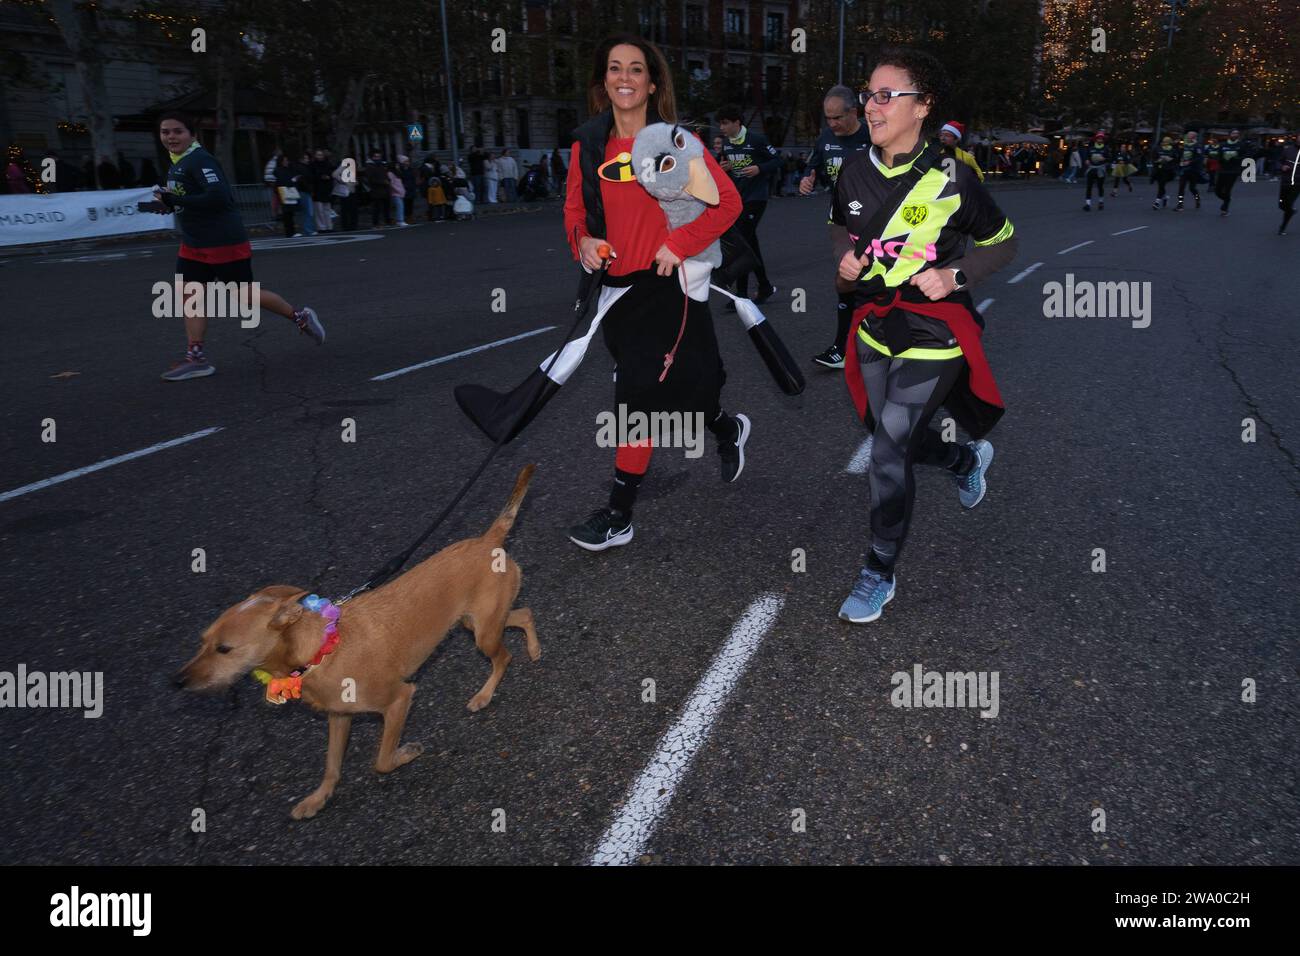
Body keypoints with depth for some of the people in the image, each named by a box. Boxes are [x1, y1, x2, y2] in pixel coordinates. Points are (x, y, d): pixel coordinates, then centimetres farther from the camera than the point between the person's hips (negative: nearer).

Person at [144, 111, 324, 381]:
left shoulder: (201, 160, -18)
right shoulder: (178, 163, 13)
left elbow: (218, 197, -29)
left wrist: (173, 201, -28)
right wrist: (167, 203, 5)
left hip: (226, 244, -9)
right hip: (194, 246, 9)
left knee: (246, 296, 2)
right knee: (189, 295, 0)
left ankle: (300, 317, 21)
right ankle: (196, 358, 1)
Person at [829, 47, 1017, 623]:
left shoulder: (951, 180, -14)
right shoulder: (854, 171, -1)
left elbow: (1003, 242, -1)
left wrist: (954, 275, -18)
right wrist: (844, 264, -4)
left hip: (931, 335, -6)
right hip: (874, 327, 6)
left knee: (888, 454, -10)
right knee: (896, 440, 20)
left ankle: (879, 575, 8)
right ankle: (968, 458, 54)